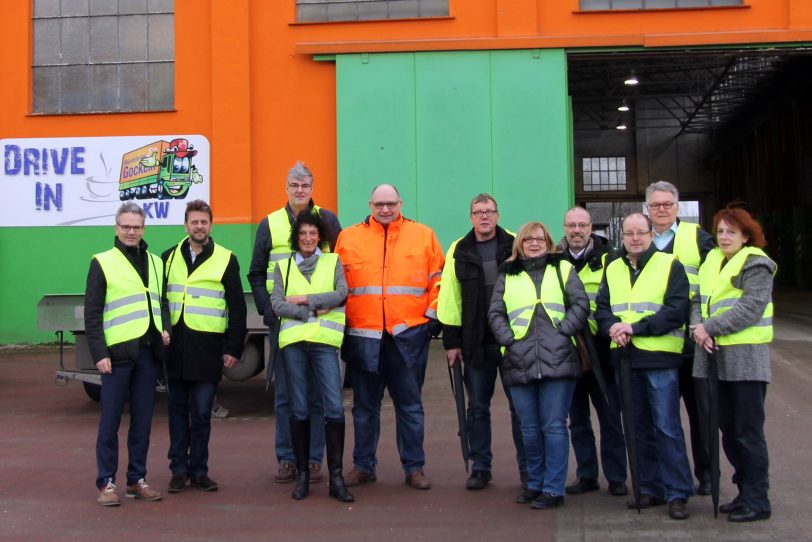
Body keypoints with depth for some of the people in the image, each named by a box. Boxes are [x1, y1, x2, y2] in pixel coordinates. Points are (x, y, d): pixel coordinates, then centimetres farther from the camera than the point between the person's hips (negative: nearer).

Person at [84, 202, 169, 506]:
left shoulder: (155, 263, 15)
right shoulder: (103, 263, 0)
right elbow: (92, 314, -3)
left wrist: (164, 327, 5)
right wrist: (99, 353, -10)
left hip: (147, 352, 5)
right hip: (118, 352, -5)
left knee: (143, 421, 9)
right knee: (110, 421, 1)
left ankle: (137, 480, 19)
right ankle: (106, 483, 10)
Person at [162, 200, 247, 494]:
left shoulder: (226, 260, 2)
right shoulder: (170, 258, 10)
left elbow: (237, 308, 1)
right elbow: (158, 300, 15)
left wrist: (234, 348, -3)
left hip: (208, 347, -3)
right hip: (176, 346, 3)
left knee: (201, 413, 1)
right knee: (178, 409, 8)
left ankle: (199, 470, 12)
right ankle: (179, 469, 16)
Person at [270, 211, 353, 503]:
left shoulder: (333, 262, 12)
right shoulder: (283, 266, 13)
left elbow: (341, 294, -3)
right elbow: (276, 303, 1)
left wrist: (305, 298, -7)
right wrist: (313, 311, -8)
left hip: (324, 340, -1)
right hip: (293, 341, 1)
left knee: (335, 408, -9)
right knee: (299, 410, 5)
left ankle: (336, 477, -3)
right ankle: (302, 475, 14)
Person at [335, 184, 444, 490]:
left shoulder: (423, 235, 6)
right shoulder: (348, 238, 7)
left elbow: (438, 278, 8)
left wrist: (434, 315, 1)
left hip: (408, 335, -1)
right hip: (363, 336, 1)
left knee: (410, 404, 7)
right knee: (365, 405, 10)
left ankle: (414, 467, 17)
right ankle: (363, 465, 22)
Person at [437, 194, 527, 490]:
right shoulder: (459, 251, 4)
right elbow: (450, 297, 4)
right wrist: (451, 340, 0)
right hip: (476, 342, 1)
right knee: (478, 407, 9)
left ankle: (528, 466, 18)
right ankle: (480, 467, 19)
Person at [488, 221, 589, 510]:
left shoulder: (562, 269, 11)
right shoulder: (507, 275, 15)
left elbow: (581, 304, 4)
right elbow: (495, 313, 10)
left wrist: (564, 331, -8)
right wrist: (508, 339, -3)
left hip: (557, 361, -2)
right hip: (520, 364, 2)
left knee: (554, 426, -2)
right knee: (530, 429, 10)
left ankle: (553, 488, 5)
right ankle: (535, 483, 24)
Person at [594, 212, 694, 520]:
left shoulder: (669, 265, -2)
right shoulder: (613, 269, 15)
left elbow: (676, 311, -11)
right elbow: (601, 308, 9)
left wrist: (635, 327, -17)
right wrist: (612, 326, -13)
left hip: (659, 358, -5)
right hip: (624, 357, 5)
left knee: (667, 427, -5)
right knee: (639, 427, 11)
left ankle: (678, 493, 3)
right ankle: (651, 489, 21)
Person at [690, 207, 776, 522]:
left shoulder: (755, 266, -7)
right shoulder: (712, 262, 15)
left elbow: (750, 308, -18)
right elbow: (698, 301, 11)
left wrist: (710, 327, -18)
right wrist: (697, 328, -9)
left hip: (746, 358, -7)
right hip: (714, 356, 7)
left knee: (748, 432, -2)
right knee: (728, 431, 13)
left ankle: (757, 501, 7)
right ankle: (745, 490, 25)